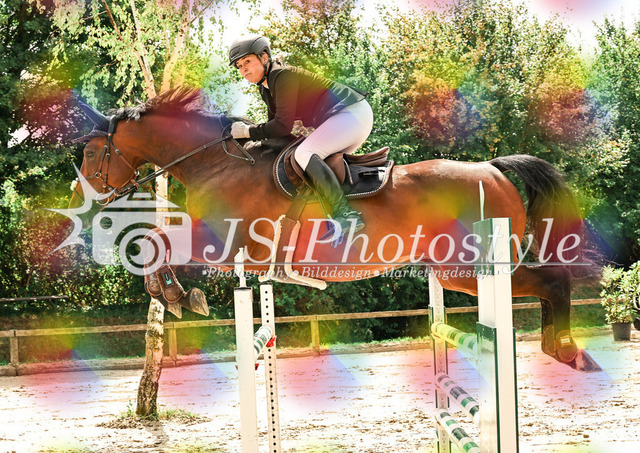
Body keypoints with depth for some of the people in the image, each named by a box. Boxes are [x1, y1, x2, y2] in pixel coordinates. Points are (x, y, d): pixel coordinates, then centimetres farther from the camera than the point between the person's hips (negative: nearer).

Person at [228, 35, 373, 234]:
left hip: (353, 113, -11)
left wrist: (248, 131, -11)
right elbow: (274, 122, 22)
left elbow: (283, 126, -20)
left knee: (304, 154, -25)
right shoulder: (265, 87, 13)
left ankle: (346, 215, -30)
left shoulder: (283, 76, -17)